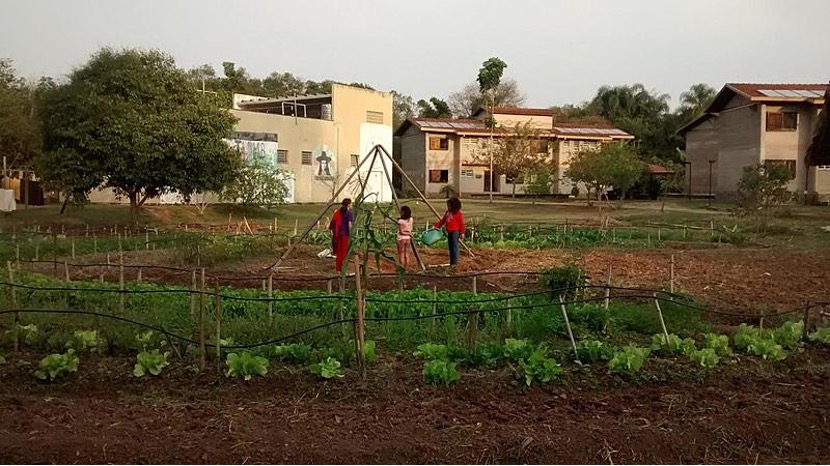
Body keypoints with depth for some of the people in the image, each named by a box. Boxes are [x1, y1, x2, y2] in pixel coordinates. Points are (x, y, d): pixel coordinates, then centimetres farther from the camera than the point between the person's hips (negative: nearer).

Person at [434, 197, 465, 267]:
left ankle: (455, 262, 0)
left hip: (455, 232, -7)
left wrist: (462, 233, -9)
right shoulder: (447, 212, 12)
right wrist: (436, 226, 6)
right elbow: (442, 221, 15)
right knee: (450, 247, 10)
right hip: (449, 232, 7)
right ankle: (451, 262, 16)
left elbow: (461, 224, -8)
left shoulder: (458, 213, -9)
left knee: (454, 247, -5)